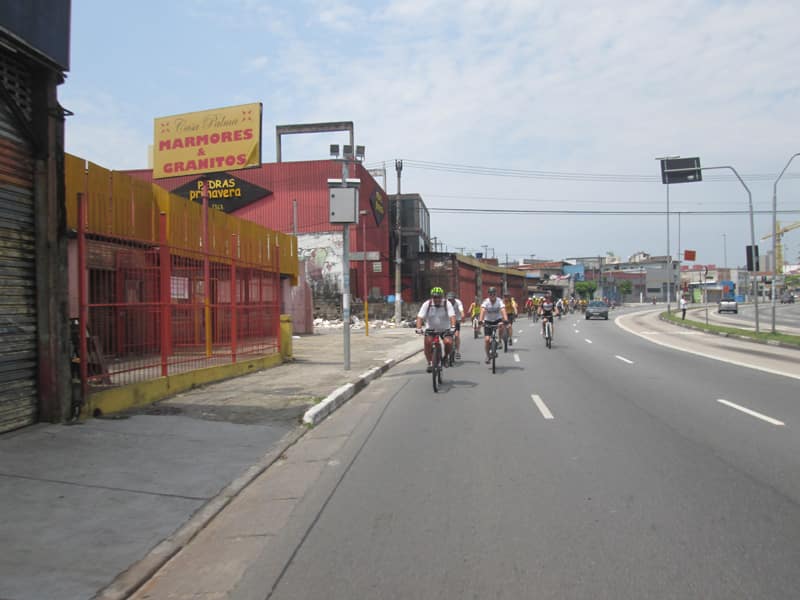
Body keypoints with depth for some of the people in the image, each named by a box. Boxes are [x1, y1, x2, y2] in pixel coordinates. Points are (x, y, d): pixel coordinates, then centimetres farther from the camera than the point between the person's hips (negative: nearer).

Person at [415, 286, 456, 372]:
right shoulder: (427, 304, -12)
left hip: (445, 329, -1)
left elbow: (452, 316, -24)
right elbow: (420, 317, -19)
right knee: (428, 342, -22)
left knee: (448, 342, -24)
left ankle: (445, 357, 7)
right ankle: (430, 363, -7)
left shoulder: (447, 304, -13)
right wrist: (418, 328, -34)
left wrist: (453, 326, -42)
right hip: (431, 328, 1)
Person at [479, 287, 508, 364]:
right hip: (488, 321, 0)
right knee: (486, 339, -11)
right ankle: (488, 356, 8)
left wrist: (505, 320, -49)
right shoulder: (485, 301, -18)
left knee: (502, 326, -35)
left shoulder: (499, 301, -18)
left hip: (497, 320, 0)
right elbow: (482, 311, -33)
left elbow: (503, 311, -32)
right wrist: (480, 321, -49)